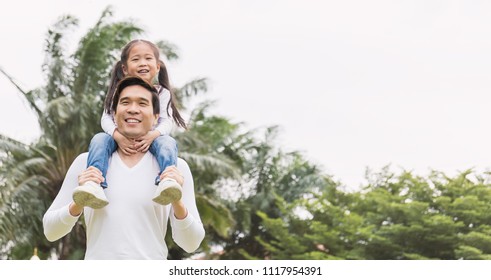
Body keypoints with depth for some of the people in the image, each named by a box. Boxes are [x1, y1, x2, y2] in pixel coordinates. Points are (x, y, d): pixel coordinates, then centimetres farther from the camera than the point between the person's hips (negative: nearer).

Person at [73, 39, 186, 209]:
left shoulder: (162, 93, 2)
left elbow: (166, 121, -8)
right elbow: (106, 118, -6)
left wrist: (152, 135, -32)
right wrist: (117, 136, -30)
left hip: (149, 140, -1)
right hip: (122, 142, 1)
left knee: (168, 142, -32)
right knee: (99, 140, -27)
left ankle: (167, 182, -59)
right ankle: (94, 185, -49)